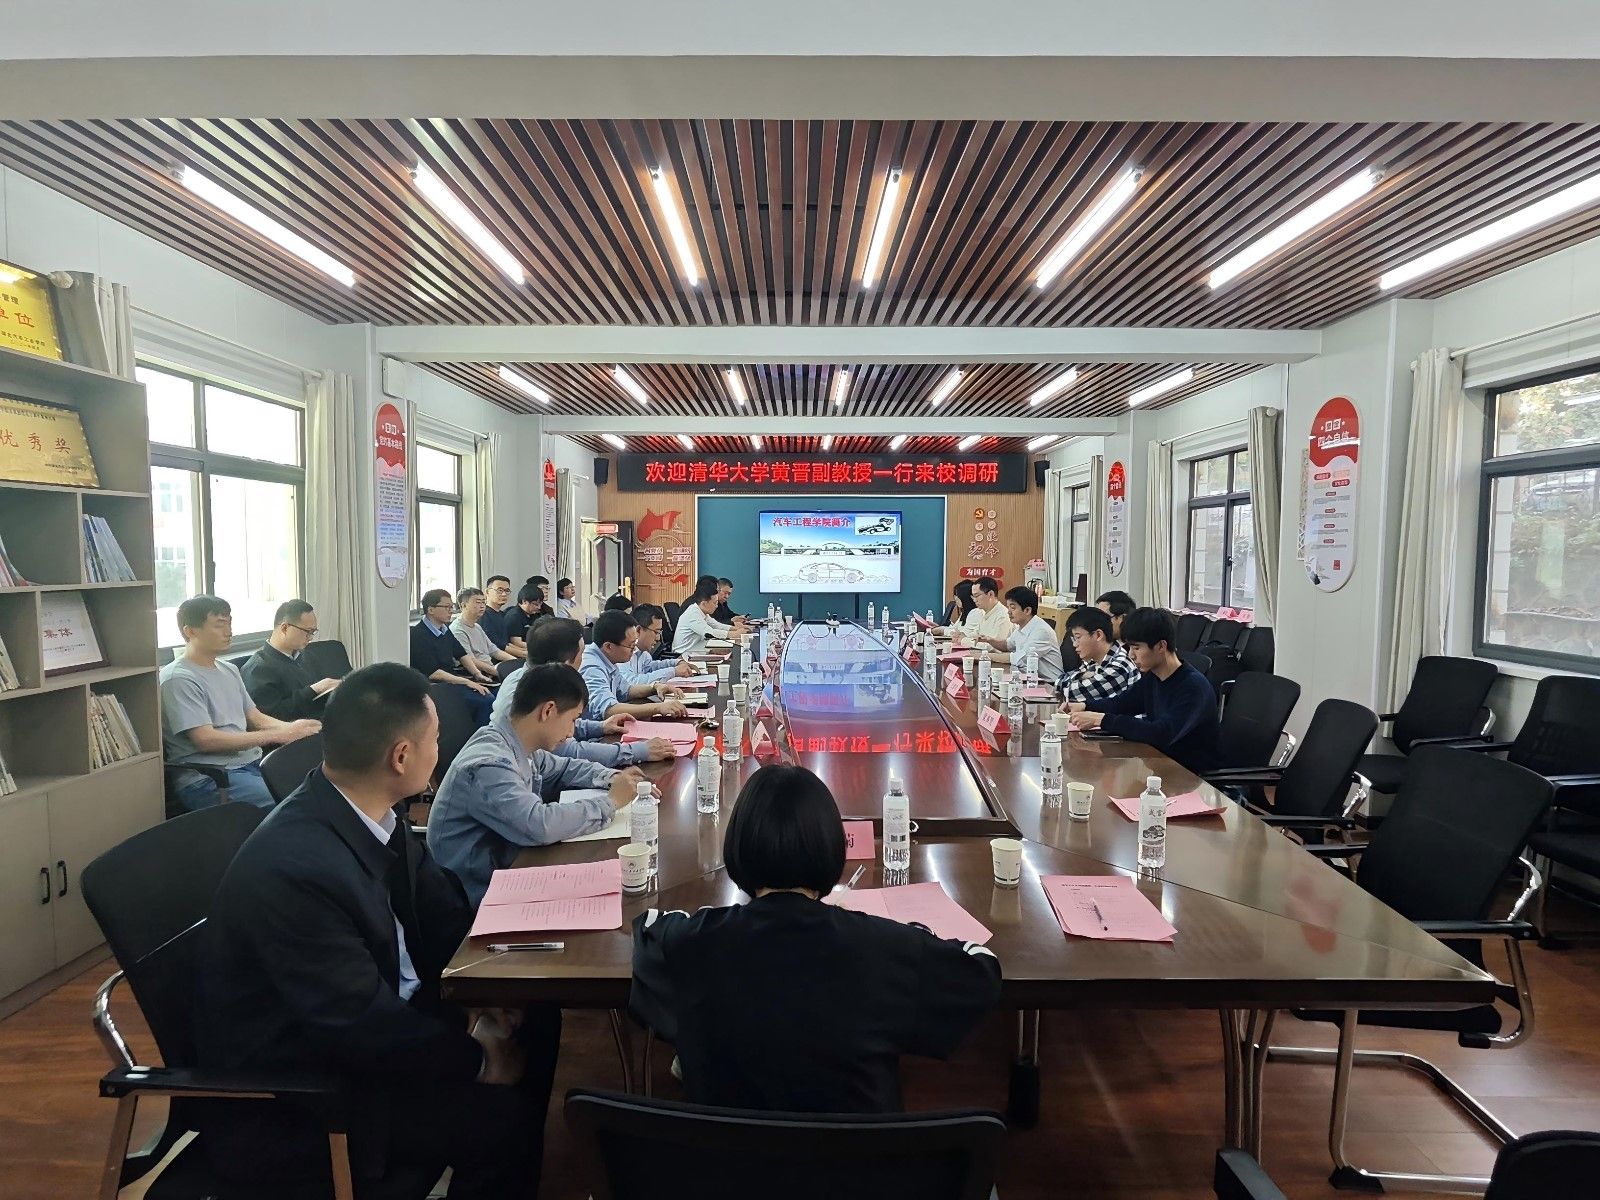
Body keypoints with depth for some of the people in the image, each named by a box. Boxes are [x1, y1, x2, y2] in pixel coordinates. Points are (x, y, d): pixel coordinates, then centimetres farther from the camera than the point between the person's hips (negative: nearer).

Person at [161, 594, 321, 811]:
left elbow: (256, 718, 19)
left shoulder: (229, 669, 18)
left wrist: (292, 728, -3)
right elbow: (206, 740, -16)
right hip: (206, 778, -8)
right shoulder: (178, 679, -8)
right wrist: (278, 735, -16)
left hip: (253, 763, 8)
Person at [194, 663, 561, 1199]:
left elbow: (439, 907, 3)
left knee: (536, 1019, 6)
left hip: (366, 1017, 8)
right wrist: (477, 1058, -17)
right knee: (502, 1120, -17)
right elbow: (363, 1026, -29)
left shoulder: (369, 813, -8)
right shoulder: (295, 868, -34)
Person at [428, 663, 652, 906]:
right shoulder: (488, 764, -27)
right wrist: (611, 801, -24)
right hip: (480, 893, -8)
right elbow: (541, 826, -37)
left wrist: (613, 778, -1)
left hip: (506, 862, 8)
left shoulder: (518, 745, -2)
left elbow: (563, 767, 17)